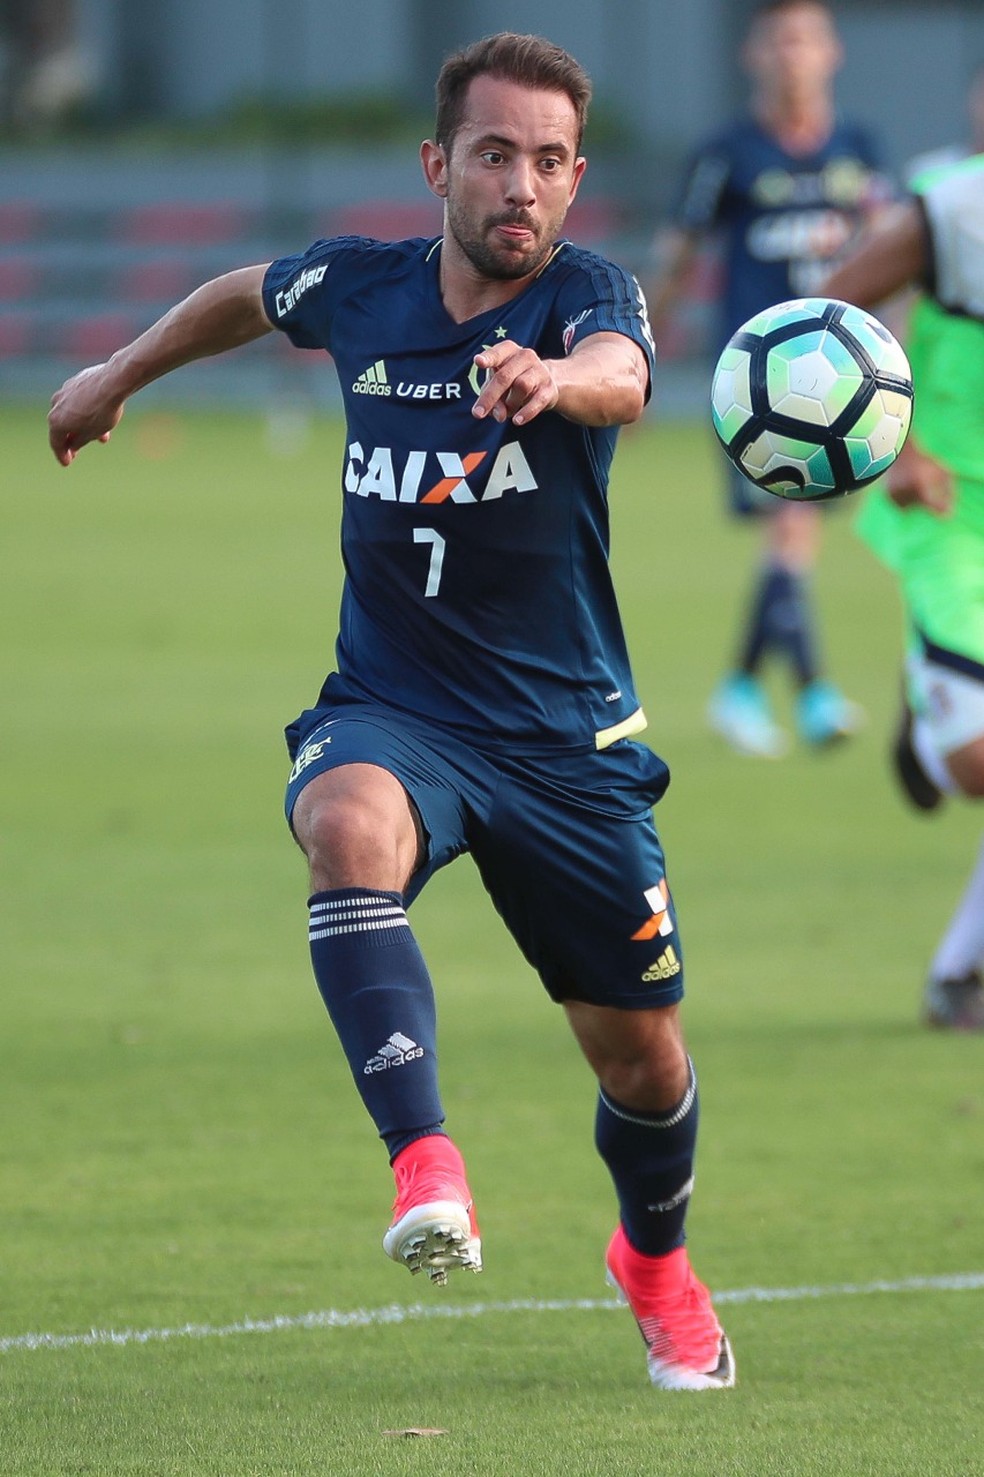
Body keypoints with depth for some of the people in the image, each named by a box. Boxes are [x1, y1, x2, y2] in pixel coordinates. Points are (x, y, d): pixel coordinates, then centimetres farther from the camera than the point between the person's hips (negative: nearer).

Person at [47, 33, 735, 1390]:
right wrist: (122, 372, 34)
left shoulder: (591, 296, -13)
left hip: (568, 737, -1)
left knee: (641, 1055, 7)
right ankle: (425, 1164, -46)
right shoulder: (357, 288, -2)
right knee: (353, 828, -36)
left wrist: (560, 379, -62)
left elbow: (620, 377, -39)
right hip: (388, 713, 1)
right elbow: (249, 297, 23)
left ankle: (655, 1259, 41)